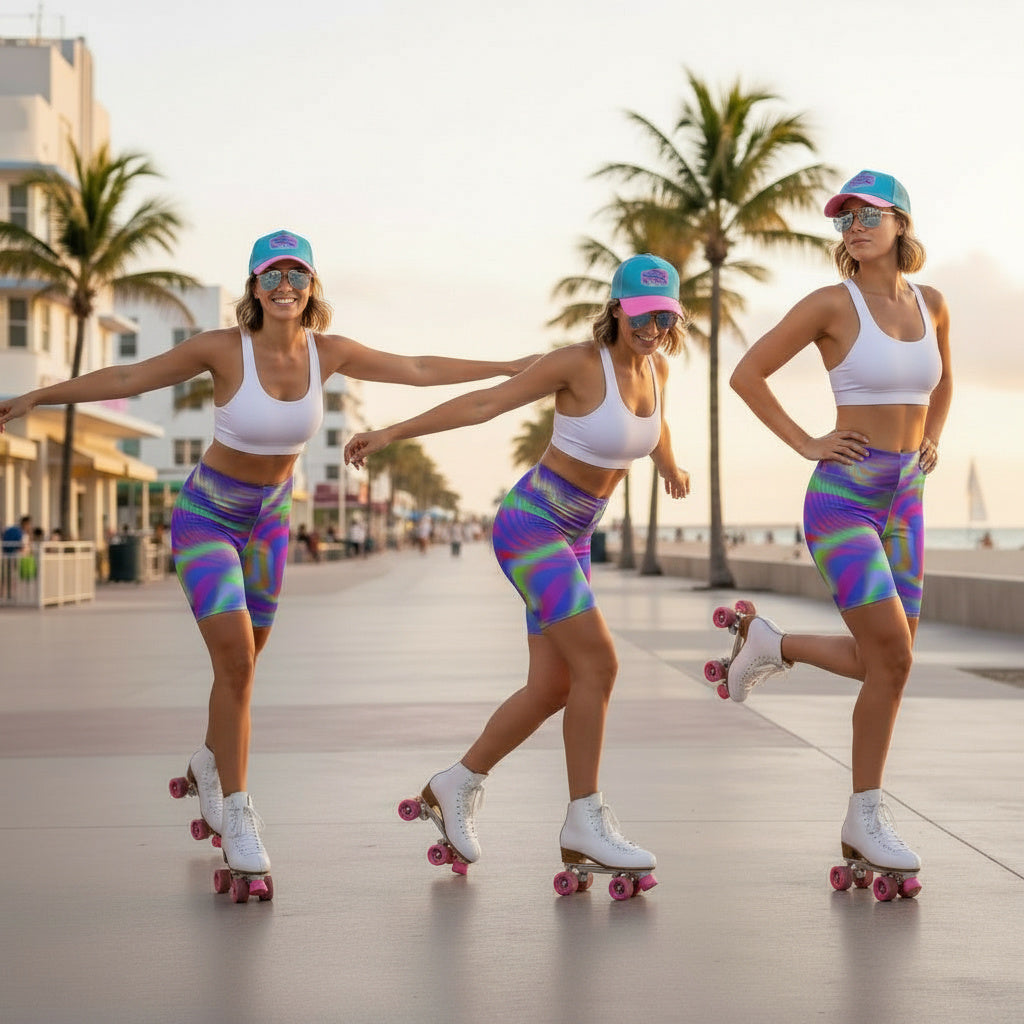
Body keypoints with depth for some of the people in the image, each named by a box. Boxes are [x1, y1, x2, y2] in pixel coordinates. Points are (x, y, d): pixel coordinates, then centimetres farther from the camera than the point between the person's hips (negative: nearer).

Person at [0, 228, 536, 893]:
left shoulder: (327, 353, -11)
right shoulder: (224, 348, -21)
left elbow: (419, 370, -2)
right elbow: (128, 379, -13)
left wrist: (511, 367, 1)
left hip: (269, 519, 4)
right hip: (207, 515, -4)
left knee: (241, 664, 14)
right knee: (236, 659, -19)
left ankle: (212, 762, 44)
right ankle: (236, 812, -7)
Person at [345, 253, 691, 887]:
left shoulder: (657, 366, 2)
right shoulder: (580, 363, -17)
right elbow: (486, 403, -13)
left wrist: (670, 467, 40)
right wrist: (393, 433, -13)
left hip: (573, 537, 8)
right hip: (531, 525, -8)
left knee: (552, 687, 6)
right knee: (598, 664, -17)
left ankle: (458, 785, 24)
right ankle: (586, 821, -7)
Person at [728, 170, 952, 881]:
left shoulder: (932, 305, 7)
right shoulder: (832, 303, -8)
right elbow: (747, 375, -4)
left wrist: (930, 442, 12)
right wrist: (806, 443, -7)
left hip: (904, 503, 6)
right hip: (843, 498, -6)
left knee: (884, 663, 4)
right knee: (893, 661, -12)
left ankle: (774, 646, 28)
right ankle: (866, 815, 5)